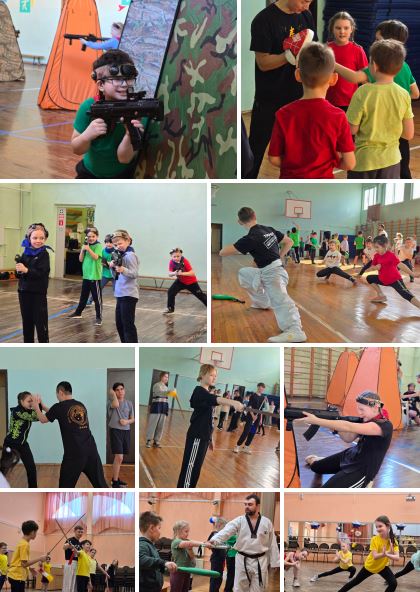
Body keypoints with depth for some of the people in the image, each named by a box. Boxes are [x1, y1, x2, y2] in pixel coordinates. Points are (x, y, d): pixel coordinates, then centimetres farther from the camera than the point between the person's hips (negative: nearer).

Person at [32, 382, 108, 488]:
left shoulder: (59, 407, -3)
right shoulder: (81, 406, 14)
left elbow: (43, 419, 14)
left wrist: (36, 404, 30)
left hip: (74, 454, -5)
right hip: (91, 450, 5)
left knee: (65, 487, 9)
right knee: (100, 483, 11)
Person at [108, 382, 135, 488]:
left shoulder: (129, 403, 8)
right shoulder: (111, 402, -5)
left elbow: (132, 419, 11)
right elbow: (116, 405, -31)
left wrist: (127, 421, -11)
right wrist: (113, 394, -14)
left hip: (126, 431, 5)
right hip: (115, 431, -5)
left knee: (119, 457, 16)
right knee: (119, 457, -14)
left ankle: (115, 478, 30)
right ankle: (115, 483, -7)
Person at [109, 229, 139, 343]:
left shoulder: (130, 255, -14)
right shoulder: (119, 256, 13)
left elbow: (135, 274, -22)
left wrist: (123, 270, -38)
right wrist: (113, 267, -4)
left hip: (128, 295, -10)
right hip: (120, 294, 10)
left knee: (128, 324, -9)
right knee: (119, 323, 17)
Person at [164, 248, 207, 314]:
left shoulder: (185, 261, -30)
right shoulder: (171, 262, -18)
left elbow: (193, 273, -34)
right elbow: (170, 274, -17)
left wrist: (182, 273, -45)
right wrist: (174, 273, -39)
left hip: (191, 282, -4)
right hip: (180, 281, 4)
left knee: (200, 295, 3)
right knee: (171, 292, -10)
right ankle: (170, 309, 7)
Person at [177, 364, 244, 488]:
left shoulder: (206, 393, 16)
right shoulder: (199, 391, -14)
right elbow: (217, 399, -36)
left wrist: (210, 438, 20)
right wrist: (233, 402, -53)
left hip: (203, 437, 9)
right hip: (196, 437, -9)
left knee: (196, 468, 14)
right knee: (190, 468, -6)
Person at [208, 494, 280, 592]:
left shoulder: (267, 522, -1)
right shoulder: (239, 521, -5)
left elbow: (272, 543, 5)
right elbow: (226, 531, -22)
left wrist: (274, 562, 5)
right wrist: (214, 540, -40)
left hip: (260, 562, 0)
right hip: (242, 561, 0)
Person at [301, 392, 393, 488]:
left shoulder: (385, 426, -28)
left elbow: (349, 427, -36)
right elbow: (349, 438, 3)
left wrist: (316, 420, -39)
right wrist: (335, 426, -19)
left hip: (362, 469, -8)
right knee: (315, 466, 15)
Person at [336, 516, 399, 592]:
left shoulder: (393, 540, -20)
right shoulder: (374, 539, -25)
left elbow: (397, 557, -28)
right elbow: (375, 556, -33)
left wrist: (387, 554, -49)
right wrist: (385, 553, -53)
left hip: (383, 566, 1)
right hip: (370, 565, -1)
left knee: (393, 583, -20)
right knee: (355, 582, 10)